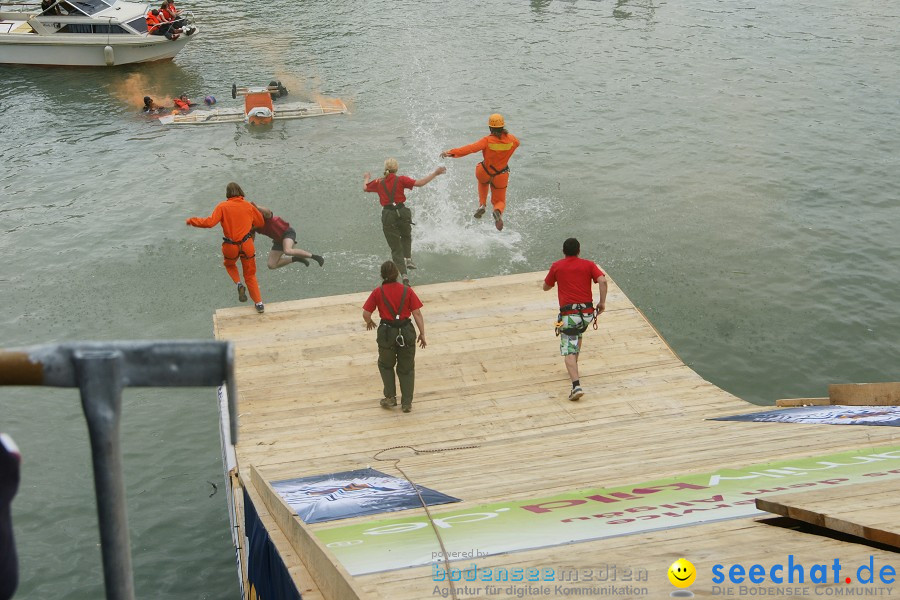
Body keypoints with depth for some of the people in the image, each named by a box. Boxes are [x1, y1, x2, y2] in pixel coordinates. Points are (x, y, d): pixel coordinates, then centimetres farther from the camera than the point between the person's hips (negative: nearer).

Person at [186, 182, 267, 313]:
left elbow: (210, 222, -19)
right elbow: (261, 222, 6)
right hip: (247, 245, 1)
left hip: (231, 247, -1)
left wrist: (192, 220, -6)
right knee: (250, 275, 18)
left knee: (229, 265, 33)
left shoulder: (223, 207, -10)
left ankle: (239, 284, 8)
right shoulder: (249, 206, -3)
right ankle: (259, 303, 11)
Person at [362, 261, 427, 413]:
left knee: (386, 365, 24)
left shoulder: (378, 292, -6)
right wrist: (422, 334, 2)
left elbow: (366, 314, -5)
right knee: (406, 369, 15)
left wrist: (369, 322, 17)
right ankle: (407, 402, 15)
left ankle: (390, 397, 20)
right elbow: (417, 314, -6)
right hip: (406, 332, 1)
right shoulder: (407, 291, -5)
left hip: (387, 332, -1)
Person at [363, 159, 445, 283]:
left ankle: (403, 274, -8)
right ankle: (408, 259, 14)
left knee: (395, 248, 4)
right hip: (402, 212, -1)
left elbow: (365, 188, 22)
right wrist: (435, 173, -5)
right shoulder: (401, 180, -3)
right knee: (406, 237, 31)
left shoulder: (379, 182, 4)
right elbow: (420, 183, -12)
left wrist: (366, 178, 43)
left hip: (387, 216, 1)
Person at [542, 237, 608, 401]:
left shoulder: (556, 266, 7)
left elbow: (546, 287, 19)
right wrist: (602, 302, -1)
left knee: (569, 351, -5)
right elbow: (602, 280, -8)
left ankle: (576, 385, -24)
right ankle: (574, 368, 40)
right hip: (587, 312, 3)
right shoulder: (588, 265, 8)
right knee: (578, 333, 34)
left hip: (568, 314, -3)